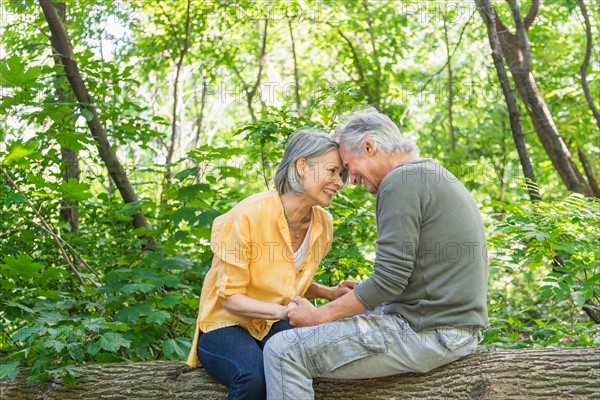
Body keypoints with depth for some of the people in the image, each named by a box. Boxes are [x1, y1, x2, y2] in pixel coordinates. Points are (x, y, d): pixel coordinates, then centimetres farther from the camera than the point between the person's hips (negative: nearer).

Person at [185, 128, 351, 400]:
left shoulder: (323, 224, -1)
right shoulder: (251, 214, -20)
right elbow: (230, 296, -16)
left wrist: (331, 293, -2)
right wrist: (281, 311, -31)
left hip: (275, 325, 5)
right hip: (226, 325, -4)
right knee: (256, 376, -36)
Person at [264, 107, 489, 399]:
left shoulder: (400, 181, -13)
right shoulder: (436, 176, 18)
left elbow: (388, 280, -19)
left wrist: (317, 316, -9)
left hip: (427, 333, -11)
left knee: (283, 350, -12)